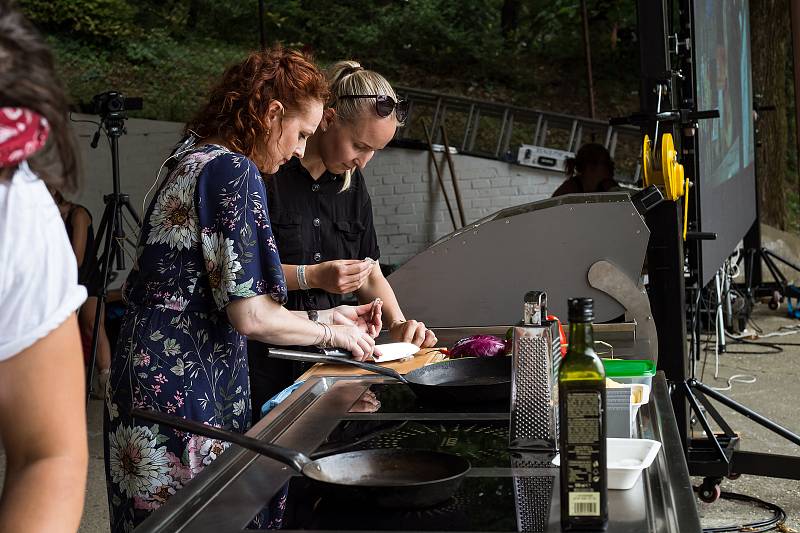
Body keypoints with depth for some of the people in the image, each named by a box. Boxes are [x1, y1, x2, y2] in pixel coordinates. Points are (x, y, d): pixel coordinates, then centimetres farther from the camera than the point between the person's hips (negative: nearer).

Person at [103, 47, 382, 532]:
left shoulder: (193, 164, 14)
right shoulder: (235, 171, -15)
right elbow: (250, 317, -18)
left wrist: (326, 316, 17)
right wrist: (333, 334, -1)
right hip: (183, 388, -10)